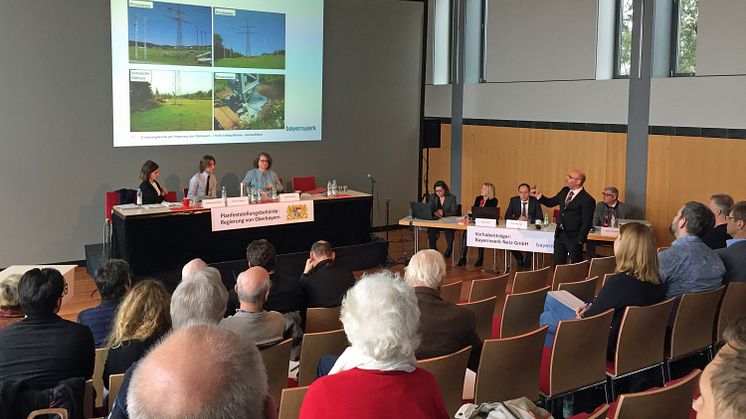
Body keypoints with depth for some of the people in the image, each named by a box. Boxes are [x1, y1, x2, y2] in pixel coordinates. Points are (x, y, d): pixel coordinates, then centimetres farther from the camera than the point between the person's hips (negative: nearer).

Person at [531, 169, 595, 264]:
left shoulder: (587, 200, -15)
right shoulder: (565, 191, 8)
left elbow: (586, 223, -15)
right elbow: (551, 202, 19)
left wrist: (580, 241, -17)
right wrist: (538, 196, 4)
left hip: (574, 238, -7)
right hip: (559, 235, 7)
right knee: (558, 265, 11)